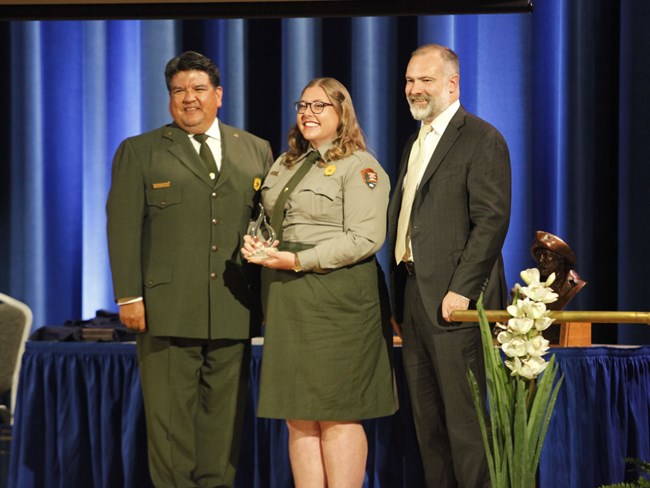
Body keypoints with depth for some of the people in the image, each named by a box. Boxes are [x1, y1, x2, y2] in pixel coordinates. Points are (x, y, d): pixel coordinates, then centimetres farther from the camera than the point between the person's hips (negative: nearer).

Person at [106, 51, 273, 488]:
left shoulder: (256, 152, 14)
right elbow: (123, 227, 1)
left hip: (234, 312, 2)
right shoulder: (139, 152, 7)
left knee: (225, 416, 5)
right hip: (167, 310, -2)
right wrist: (129, 295, -8)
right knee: (170, 418, 0)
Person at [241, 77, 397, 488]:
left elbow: (365, 238, -14)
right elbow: (268, 221, 27)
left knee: (337, 415, -5)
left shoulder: (359, 166, -5)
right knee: (299, 418, 5)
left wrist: (298, 261, -18)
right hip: (287, 302, 7)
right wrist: (255, 244, 3)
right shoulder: (284, 165, 19)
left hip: (336, 300, -7)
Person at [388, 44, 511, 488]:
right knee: (427, 419, 10)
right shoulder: (415, 143, 20)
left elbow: (492, 220, -15)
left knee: (465, 420, -6)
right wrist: (399, 295, 12)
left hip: (454, 300, -8)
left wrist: (460, 290, -20)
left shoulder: (482, 139, -7)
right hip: (411, 296, 8)